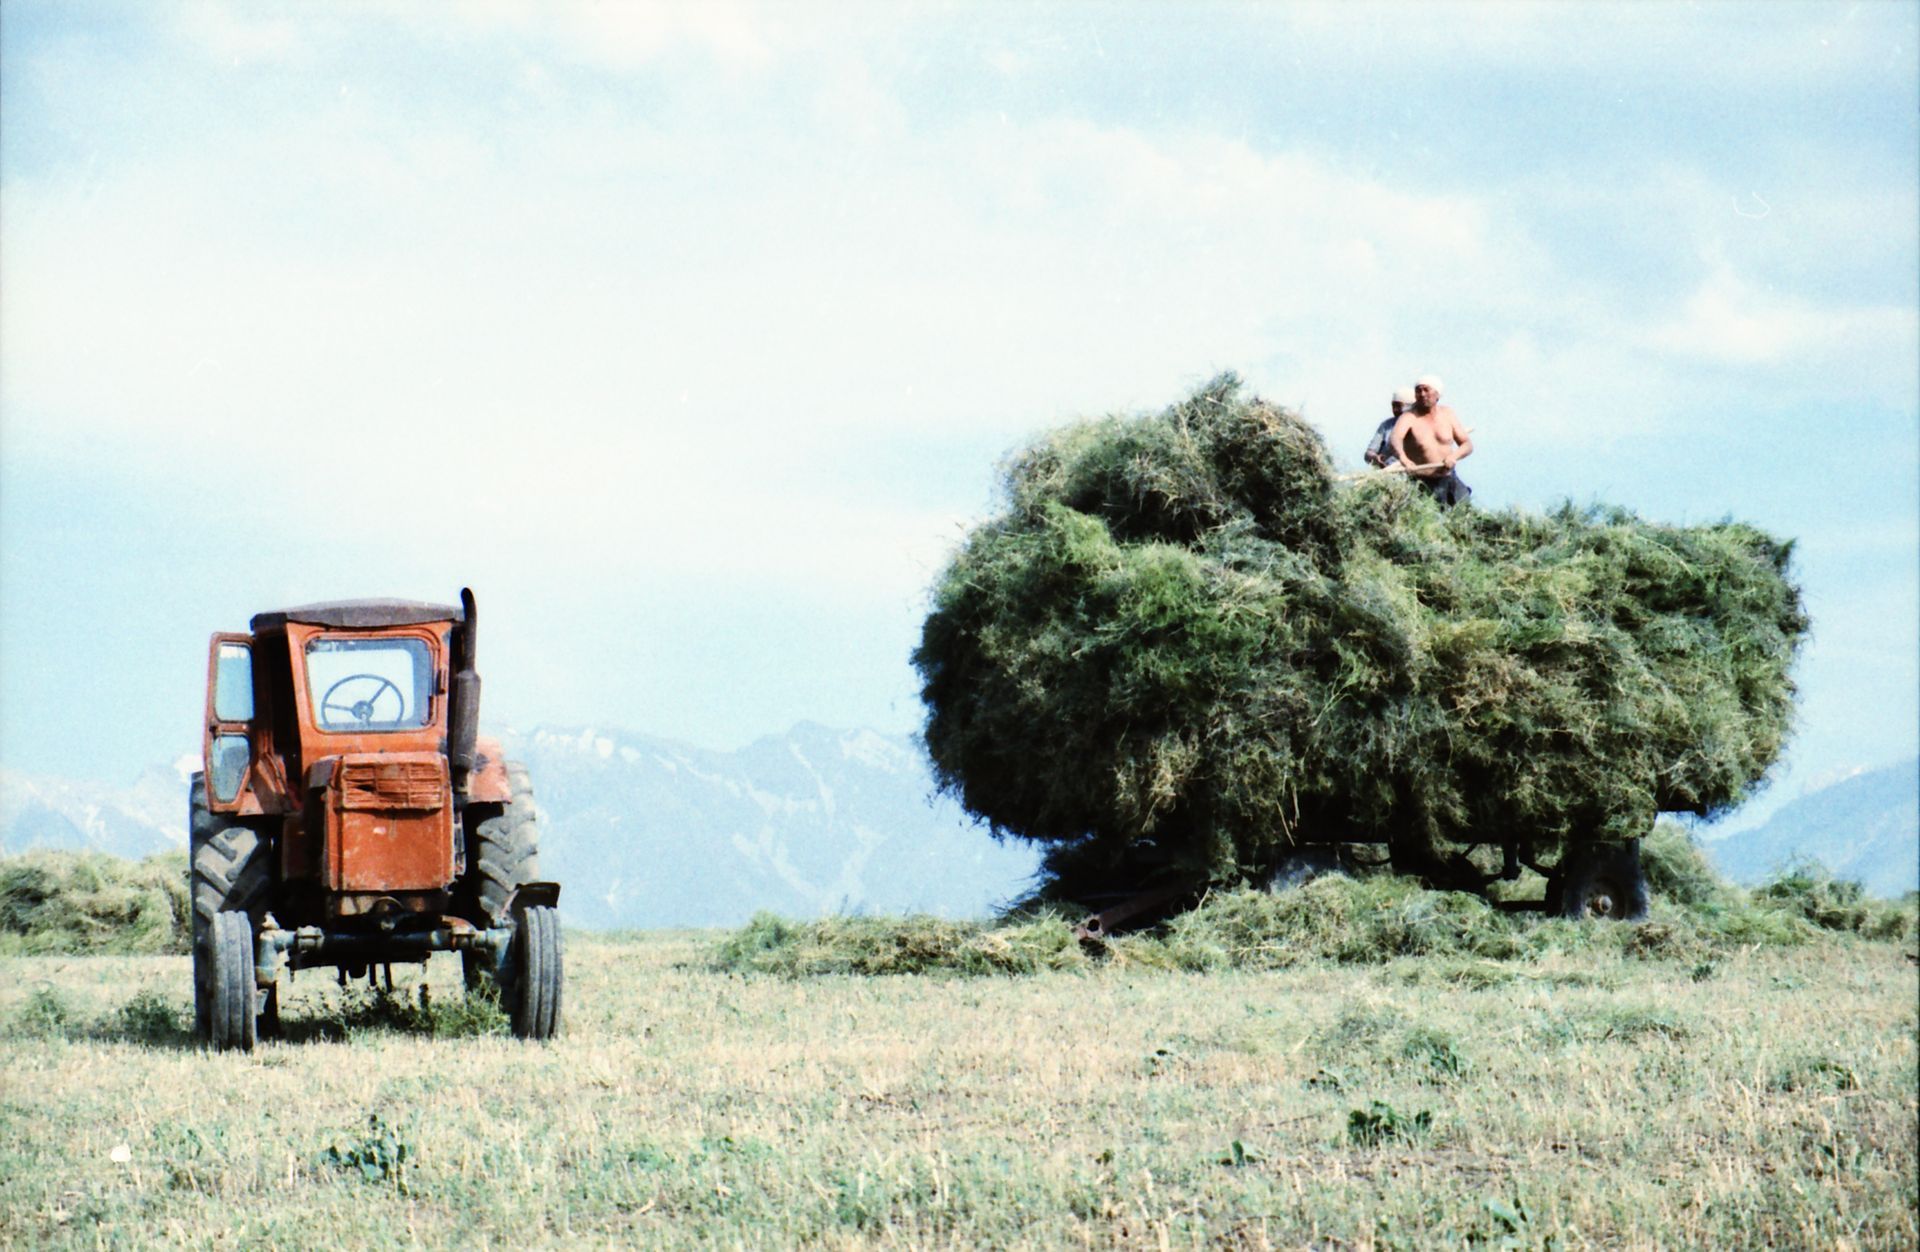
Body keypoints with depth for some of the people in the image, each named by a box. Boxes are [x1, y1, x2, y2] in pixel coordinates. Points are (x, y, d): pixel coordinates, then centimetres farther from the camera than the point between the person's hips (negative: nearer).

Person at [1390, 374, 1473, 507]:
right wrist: (1403, 458, -53)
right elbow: (1395, 438, -31)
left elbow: (1467, 445, 6)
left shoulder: (1447, 414, 5)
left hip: (1450, 479, 4)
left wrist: (1454, 456, -18)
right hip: (1425, 484, -4)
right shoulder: (1409, 418, -9)